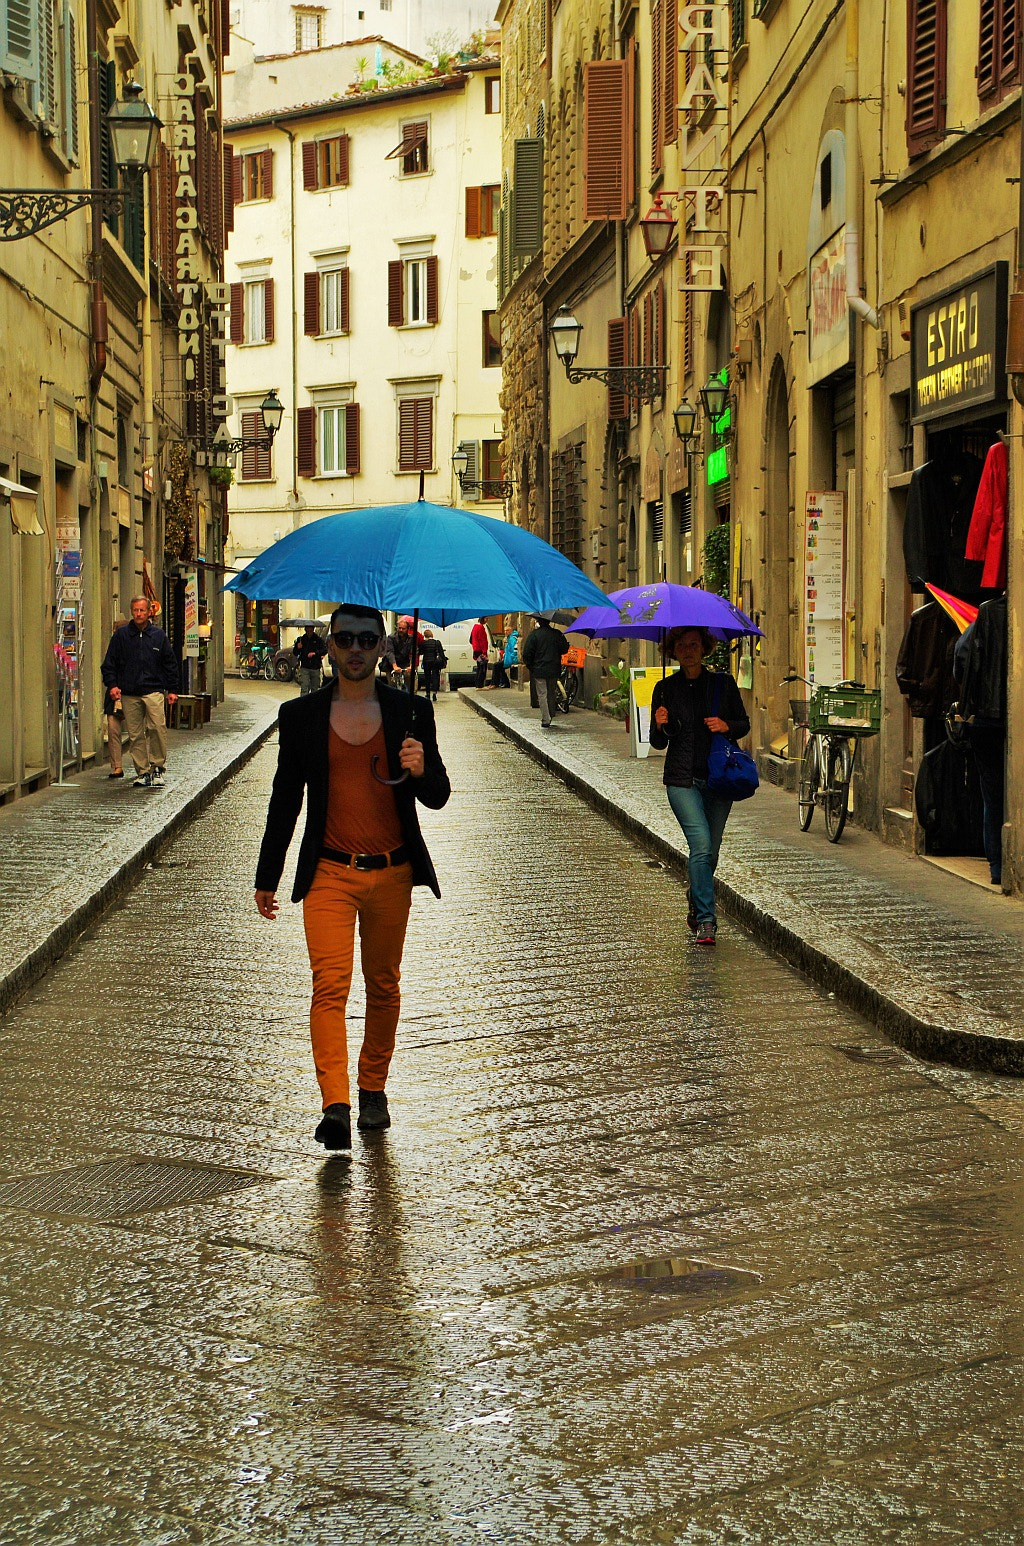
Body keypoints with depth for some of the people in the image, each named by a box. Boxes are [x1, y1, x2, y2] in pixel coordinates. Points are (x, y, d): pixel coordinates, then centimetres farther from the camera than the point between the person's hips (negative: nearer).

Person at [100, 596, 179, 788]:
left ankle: (157, 767, -6)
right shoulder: (121, 635, 8)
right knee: (135, 734, 2)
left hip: (153, 691, -1)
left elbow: (170, 664, 16)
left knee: (157, 727, -19)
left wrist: (172, 690, 11)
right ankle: (142, 772, 9)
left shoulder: (159, 635, 11)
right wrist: (111, 685, -2)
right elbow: (109, 663, 11)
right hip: (128, 693, 1)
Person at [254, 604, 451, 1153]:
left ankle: (373, 1089, 29)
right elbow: (285, 799, 9)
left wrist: (421, 770, -21)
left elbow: (438, 797, 3)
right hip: (329, 874, -1)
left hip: (392, 874, 1)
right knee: (329, 985, -14)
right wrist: (267, 877, 11)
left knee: (383, 985, 12)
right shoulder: (300, 715, 3)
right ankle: (336, 1107, -21)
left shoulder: (411, 711, 2)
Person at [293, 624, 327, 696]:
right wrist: (298, 648, -14)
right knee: (304, 688, -11)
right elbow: (295, 653, 8)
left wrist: (315, 653, -25)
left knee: (315, 689, 8)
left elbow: (325, 650, -10)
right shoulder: (301, 639, 6)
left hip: (316, 668, 0)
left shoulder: (318, 640, 2)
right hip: (304, 668, 0)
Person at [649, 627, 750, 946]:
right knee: (701, 845, -17)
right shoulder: (665, 688, 4)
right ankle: (705, 920, -15)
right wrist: (660, 727, -14)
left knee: (709, 852, 7)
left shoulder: (723, 683, 4)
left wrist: (727, 726, -10)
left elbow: (744, 724, 11)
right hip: (682, 779, -1)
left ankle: (696, 904, 34)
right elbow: (658, 743, 8)